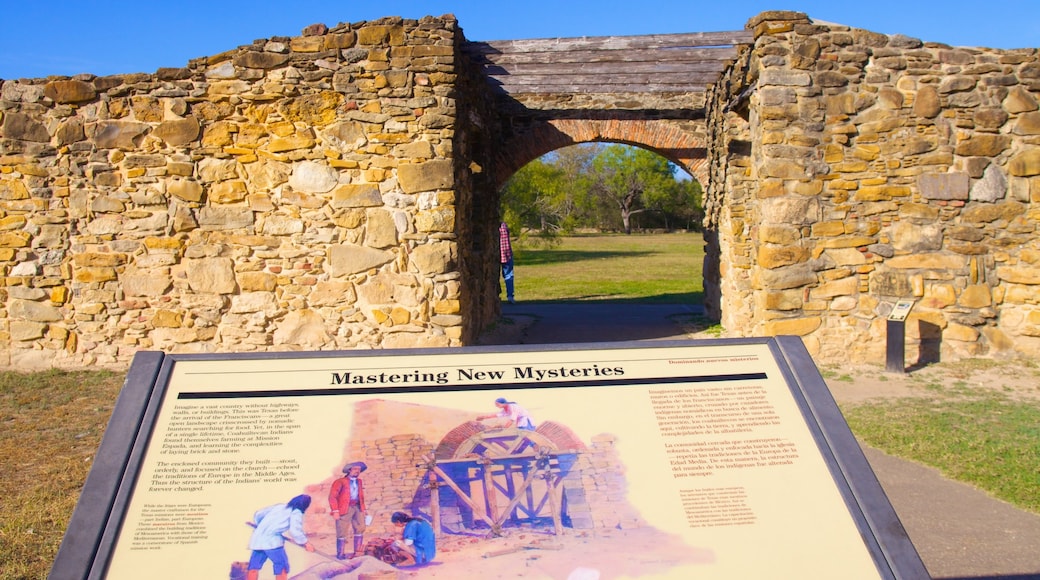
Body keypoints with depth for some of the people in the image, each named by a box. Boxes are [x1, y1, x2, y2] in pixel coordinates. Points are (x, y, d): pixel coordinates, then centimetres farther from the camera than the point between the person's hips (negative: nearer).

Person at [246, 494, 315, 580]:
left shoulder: (279, 506, 21)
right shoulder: (296, 512, 2)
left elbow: (258, 514, 25)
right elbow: (295, 531, -14)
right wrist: (306, 543, -1)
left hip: (257, 539, 7)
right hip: (272, 540, -7)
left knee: (254, 567, 13)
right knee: (282, 567, 5)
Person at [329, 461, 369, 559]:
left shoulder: (359, 482, 16)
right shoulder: (340, 482, -3)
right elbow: (332, 497, -8)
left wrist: (364, 509, 17)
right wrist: (335, 511, -15)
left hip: (357, 507, 5)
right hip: (344, 509, -5)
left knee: (360, 528, -2)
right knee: (342, 532, -3)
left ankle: (357, 552, 5)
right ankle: (340, 554, 8)